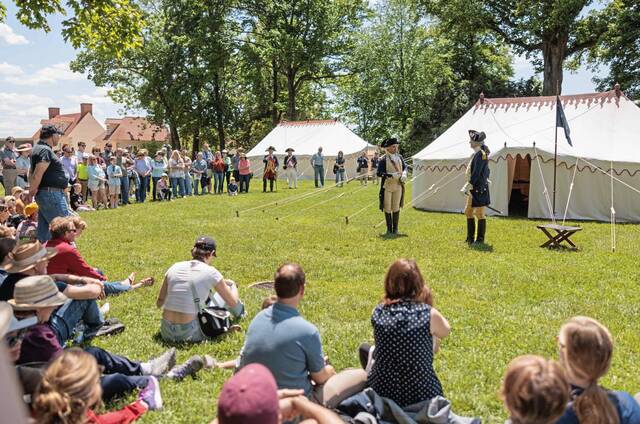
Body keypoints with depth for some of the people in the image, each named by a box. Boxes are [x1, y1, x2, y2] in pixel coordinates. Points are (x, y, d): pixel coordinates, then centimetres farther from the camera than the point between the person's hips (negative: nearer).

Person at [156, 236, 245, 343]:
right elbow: (233, 303, 4)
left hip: (166, 333, 4)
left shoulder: (175, 267, 4)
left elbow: (159, 303, 11)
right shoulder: (210, 272, -7)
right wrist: (232, 286, 25)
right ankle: (240, 313, 48)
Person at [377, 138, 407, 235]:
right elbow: (379, 173, -17)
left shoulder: (399, 157, 5)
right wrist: (392, 175, -25)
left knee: (396, 208, 7)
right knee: (387, 208, 5)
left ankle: (395, 228, 18)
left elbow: (405, 166, 15)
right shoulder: (383, 160, -12)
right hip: (387, 187, -4)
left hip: (398, 186, 4)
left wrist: (404, 174, -7)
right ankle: (389, 228, 18)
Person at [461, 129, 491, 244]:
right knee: (468, 212, 14)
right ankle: (470, 238, 22)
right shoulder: (476, 154, 13)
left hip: (479, 189, -10)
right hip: (474, 189, 10)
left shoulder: (480, 154, -17)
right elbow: (486, 171, 21)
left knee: (479, 214, -1)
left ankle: (480, 239, 9)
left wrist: (467, 186, -21)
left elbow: (476, 174, -23)